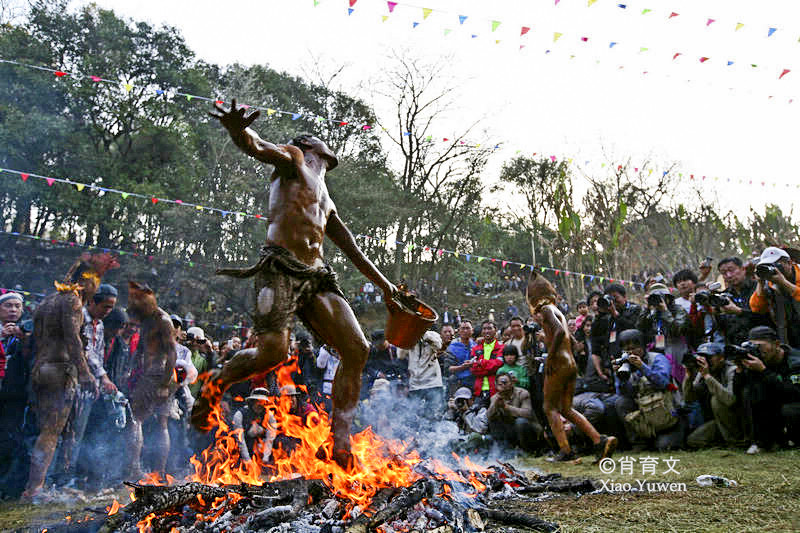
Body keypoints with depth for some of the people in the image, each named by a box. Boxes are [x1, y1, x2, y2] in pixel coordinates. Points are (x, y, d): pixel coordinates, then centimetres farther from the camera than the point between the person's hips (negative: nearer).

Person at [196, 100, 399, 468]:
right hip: (281, 269, -8)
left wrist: (382, 283, 36)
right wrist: (238, 131, -33)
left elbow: (352, 249, 36)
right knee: (274, 351, -22)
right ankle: (216, 384, 8)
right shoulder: (293, 159, 12)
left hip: (316, 276, 8)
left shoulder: (325, 201, 32)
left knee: (357, 349, -6)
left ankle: (339, 442, -2)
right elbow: (258, 149, -10)